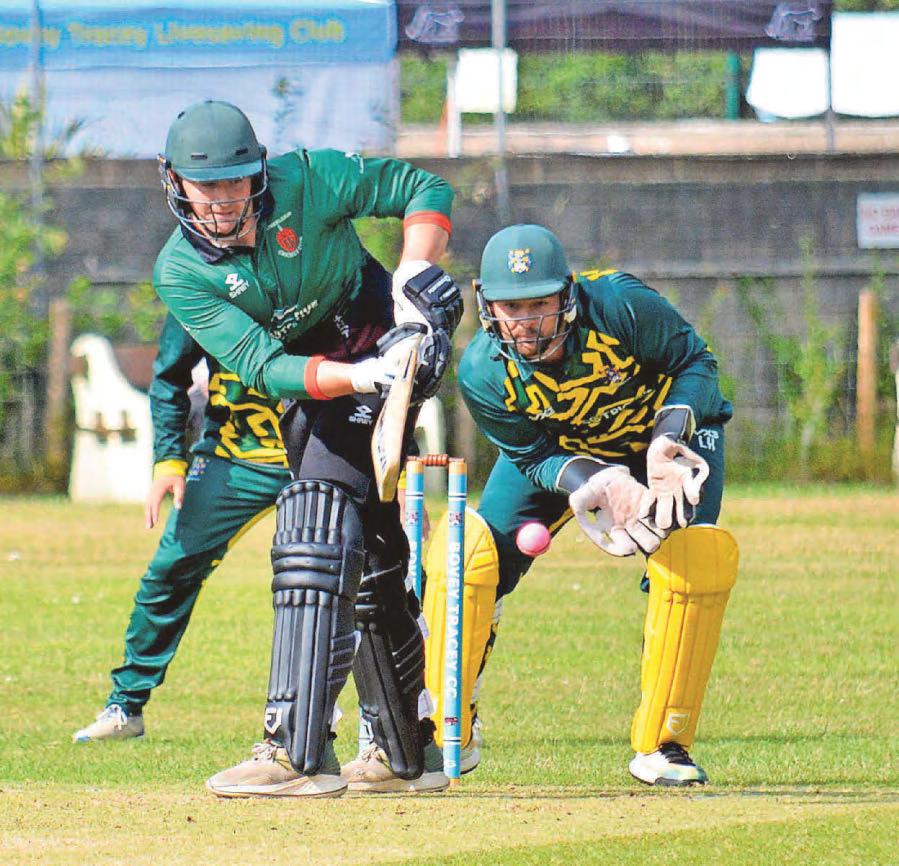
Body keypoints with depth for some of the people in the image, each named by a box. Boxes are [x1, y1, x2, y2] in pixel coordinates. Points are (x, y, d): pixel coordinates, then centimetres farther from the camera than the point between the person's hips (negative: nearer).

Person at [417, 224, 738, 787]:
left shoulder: (620, 307, -35)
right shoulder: (484, 374, -28)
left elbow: (693, 360, -18)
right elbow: (533, 456, -17)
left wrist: (667, 442, -33)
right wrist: (589, 483, -38)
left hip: (665, 429, -2)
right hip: (561, 452, 2)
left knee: (697, 560, -26)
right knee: (467, 552, -15)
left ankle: (663, 745, -11)